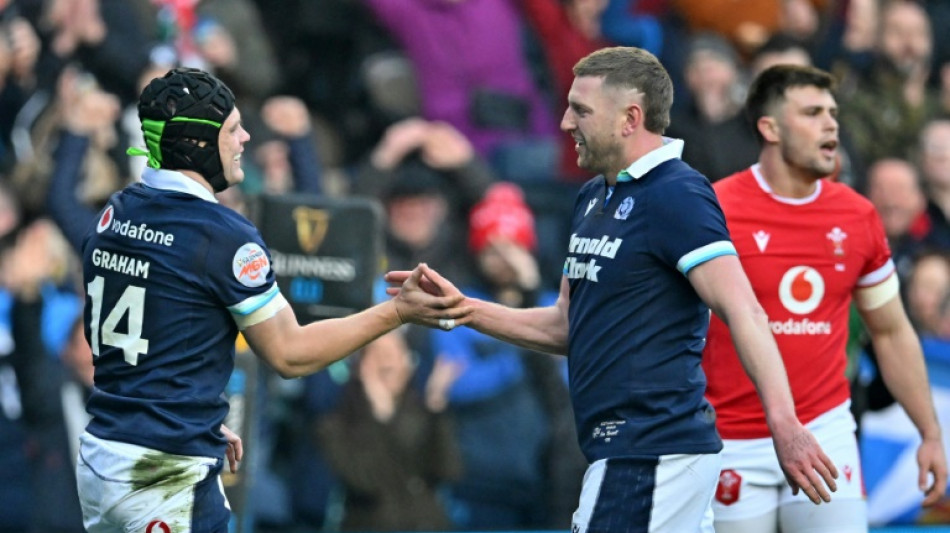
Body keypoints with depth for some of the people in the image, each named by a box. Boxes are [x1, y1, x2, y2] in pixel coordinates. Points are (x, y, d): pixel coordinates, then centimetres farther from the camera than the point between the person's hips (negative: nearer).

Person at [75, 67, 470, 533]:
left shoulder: (113, 215, 8)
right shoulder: (224, 236, -15)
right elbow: (289, 354, -7)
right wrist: (398, 312, -2)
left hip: (98, 459, 8)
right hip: (164, 476, -8)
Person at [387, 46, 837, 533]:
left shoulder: (676, 196, -13)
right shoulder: (594, 198, 16)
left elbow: (742, 312, -23)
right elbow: (567, 327, 22)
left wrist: (784, 424, -33)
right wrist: (464, 310, 11)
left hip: (651, 454, -10)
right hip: (622, 451, 10)